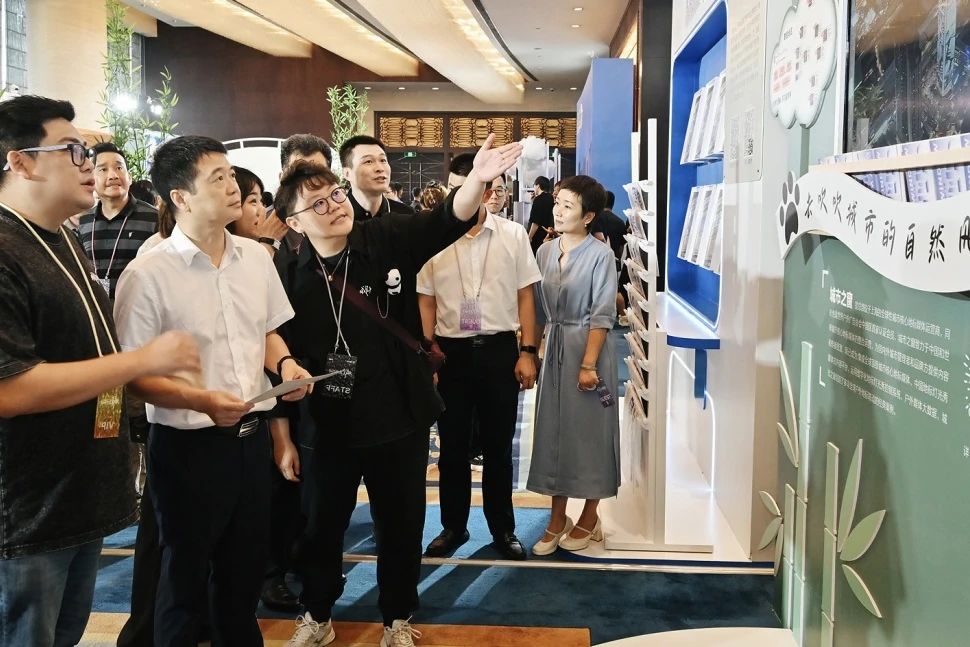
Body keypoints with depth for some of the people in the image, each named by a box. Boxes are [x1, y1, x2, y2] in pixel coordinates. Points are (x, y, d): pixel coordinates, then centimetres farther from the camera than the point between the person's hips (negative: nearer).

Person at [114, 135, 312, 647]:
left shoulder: (255, 257, 3)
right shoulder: (147, 275, -15)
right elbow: (132, 374, -14)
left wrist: (284, 364, -5)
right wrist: (202, 401, -27)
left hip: (252, 437, 6)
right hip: (189, 445, -5)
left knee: (245, 570, 21)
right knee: (186, 577, 13)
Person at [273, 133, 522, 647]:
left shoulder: (388, 239, -8)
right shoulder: (289, 276, -7)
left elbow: (447, 222, -21)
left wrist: (477, 179, -41)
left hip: (399, 418, 0)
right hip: (328, 425, 0)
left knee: (401, 524, 14)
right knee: (322, 525, 17)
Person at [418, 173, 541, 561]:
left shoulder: (513, 234, -3)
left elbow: (525, 296, 2)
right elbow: (426, 302, 1)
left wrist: (527, 352, -2)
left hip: (499, 349, 0)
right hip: (451, 350, 0)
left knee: (498, 446, 12)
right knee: (452, 447, 12)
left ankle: (502, 528, 28)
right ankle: (453, 526, 30)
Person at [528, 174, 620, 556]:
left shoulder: (600, 255, -11)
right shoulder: (545, 251, 7)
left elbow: (602, 315, -13)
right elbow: (537, 306, 10)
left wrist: (589, 364, -18)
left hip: (587, 347, -5)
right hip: (552, 347, 6)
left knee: (589, 432, 5)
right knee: (554, 428, 9)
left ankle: (589, 519, 21)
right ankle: (557, 520, 20)